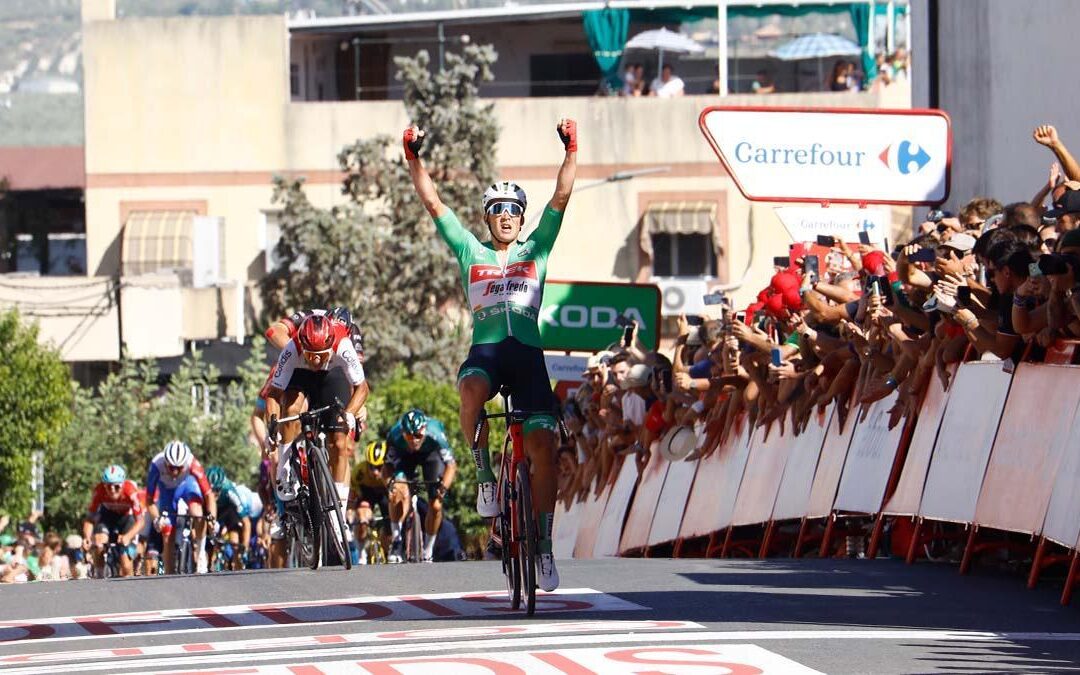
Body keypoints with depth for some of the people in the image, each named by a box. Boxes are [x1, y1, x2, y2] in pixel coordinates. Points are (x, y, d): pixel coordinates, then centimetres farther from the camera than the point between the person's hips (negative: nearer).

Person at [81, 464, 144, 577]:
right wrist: (87, 537, -44)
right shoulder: (99, 491, -31)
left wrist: (128, 536, -52)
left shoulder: (130, 491, -36)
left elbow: (140, 521, -34)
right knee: (98, 546, -27)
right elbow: (89, 519, -25)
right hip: (108, 515, 1)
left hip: (127, 517, -1)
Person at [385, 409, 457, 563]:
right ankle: (396, 542, -11)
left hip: (430, 453, 0)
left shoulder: (435, 433, -39)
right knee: (398, 492, -26)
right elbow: (389, 465, -26)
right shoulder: (394, 435, -36)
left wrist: (443, 488, -48)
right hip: (405, 456, 0)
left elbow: (451, 465, -32)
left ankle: (427, 554, 11)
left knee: (435, 505, -9)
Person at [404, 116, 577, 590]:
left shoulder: (536, 249, 16)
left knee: (543, 449, -10)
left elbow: (561, 197, 7)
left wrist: (571, 151, -5)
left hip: (528, 353, 1)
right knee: (471, 392, -38)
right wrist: (414, 159, 2)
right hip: (485, 347, -1)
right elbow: (432, 203, 11)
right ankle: (484, 472, -17)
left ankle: (543, 545, -2)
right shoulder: (470, 251, 16)